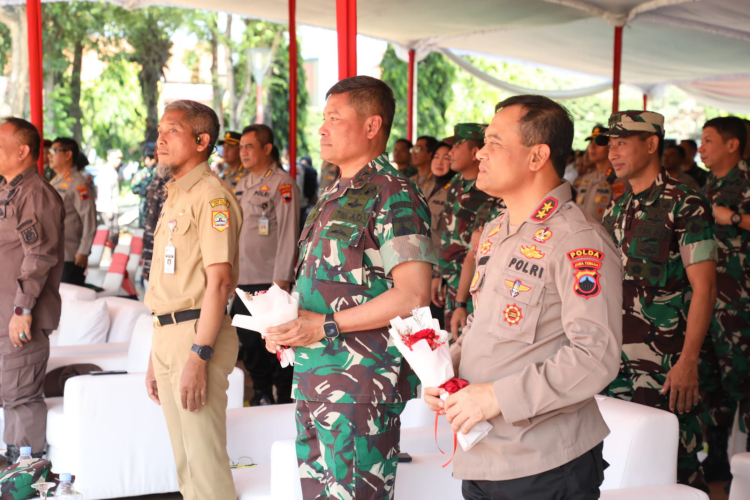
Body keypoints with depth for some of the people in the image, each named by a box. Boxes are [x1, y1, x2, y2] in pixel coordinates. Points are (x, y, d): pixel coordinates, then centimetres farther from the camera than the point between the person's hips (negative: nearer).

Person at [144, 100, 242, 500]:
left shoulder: (211, 195, -11)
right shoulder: (175, 196, 18)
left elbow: (218, 280, -19)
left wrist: (198, 355, -24)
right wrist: (156, 355, 20)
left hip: (197, 333, -10)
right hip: (167, 333, 10)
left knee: (206, 459, -5)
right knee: (185, 461, 15)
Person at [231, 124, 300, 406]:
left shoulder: (282, 184, -7)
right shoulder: (241, 186, 16)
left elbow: (288, 234, -12)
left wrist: (282, 279, -17)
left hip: (270, 281, -7)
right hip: (242, 280, 7)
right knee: (250, 345, 13)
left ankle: (285, 400, 11)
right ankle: (261, 396, 27)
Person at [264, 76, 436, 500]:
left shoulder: (393, 195, -12)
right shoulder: (336, 194, 17)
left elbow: (413, 295, -20)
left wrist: (326, 326, -19)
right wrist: (285, 325, 7)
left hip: (361, 381, -9)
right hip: (313, 376, 9)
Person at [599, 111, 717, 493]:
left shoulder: (685, 205, -8)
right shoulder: (616, 212, 13)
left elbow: (704, 288, -12)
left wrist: (688, 361, -18)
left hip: (666, 365, -7)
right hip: (616, 362, 7)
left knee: (676, 468, -2)